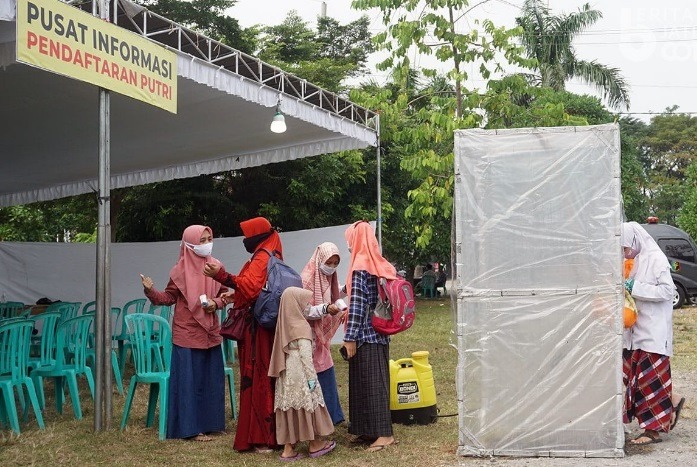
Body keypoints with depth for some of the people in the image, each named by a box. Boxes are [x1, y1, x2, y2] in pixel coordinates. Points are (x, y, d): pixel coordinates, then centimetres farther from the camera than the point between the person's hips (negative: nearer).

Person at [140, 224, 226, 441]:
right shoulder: (180, 270, -8)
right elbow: (169, 297, -3)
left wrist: (216, 303, -9)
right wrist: (151, 291, -19)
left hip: (210, 333, 5)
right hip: (187, 334, -4)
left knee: (211, 379, 10)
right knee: (189, 379, -1)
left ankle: (208, 423, 22)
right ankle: (190, 427, 8)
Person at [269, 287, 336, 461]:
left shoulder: (285, 324, 8)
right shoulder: (301, 327, -15)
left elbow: (284, 352, 12)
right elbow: (305, 355, -17)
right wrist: (312, 377, -13)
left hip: (287, 374, 7)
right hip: (299, 373, -7)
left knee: (290, 408, 8)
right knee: (307, 405, 6)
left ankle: (288, 449, 10)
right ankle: (314, 445, 19)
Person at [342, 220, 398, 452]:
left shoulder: (360, 267, -14)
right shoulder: (382, 265, 10)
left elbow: (357, 305, -18)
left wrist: (350, 337, -16)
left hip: (365, 334, -8)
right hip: (380, 333, 8)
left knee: (368, 383, -3)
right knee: (376, 381, 12)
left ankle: (383, 433, -1)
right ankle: (370, 430, 21)